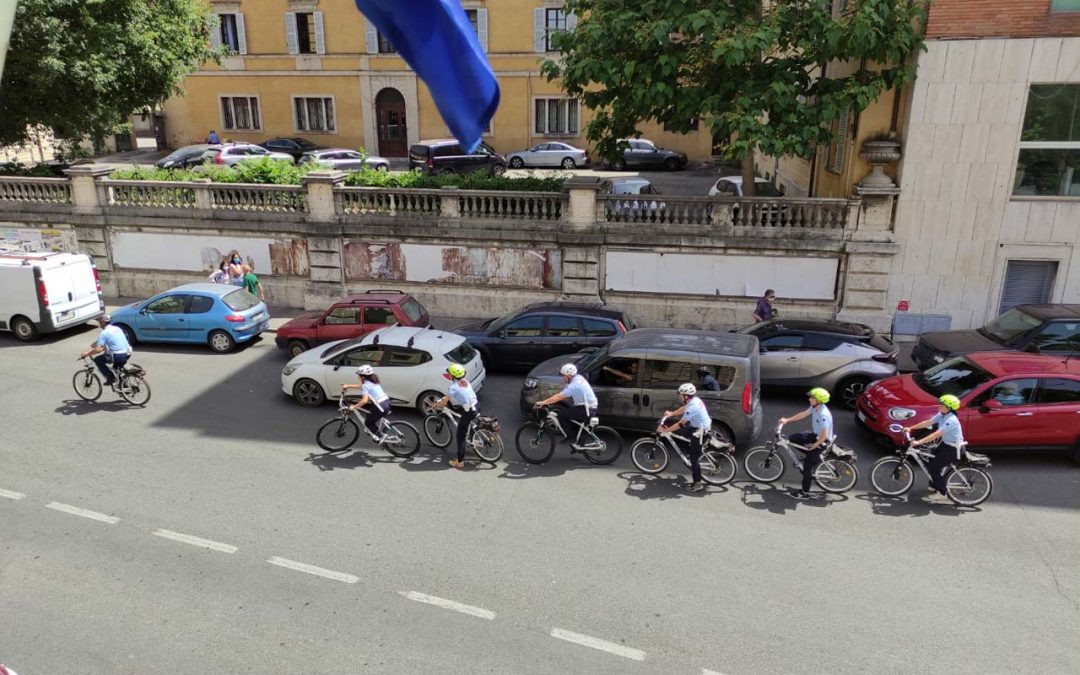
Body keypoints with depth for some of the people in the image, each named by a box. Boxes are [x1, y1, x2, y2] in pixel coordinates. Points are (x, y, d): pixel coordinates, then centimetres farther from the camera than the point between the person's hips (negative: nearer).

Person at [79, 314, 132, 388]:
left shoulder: (104, 333, -7)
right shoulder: (117, 328, 15)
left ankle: (110, 378, 10)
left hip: (118, 356, -7)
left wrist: (86, 354, 6)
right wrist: (103, 348, 35)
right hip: (127, 354, 7)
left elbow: (97, 350, -10)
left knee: (97, 360, 12)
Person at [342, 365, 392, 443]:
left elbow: (364, 400, -22)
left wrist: (354, 407, -12)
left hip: (381, 407, -8)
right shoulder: (372, 382, 17)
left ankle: (380, 436, 10)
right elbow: (361, 386, 34)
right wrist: (348, 386, 39)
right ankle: (373, 431, 28)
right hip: (386, 403, 8)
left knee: (368, 423, 12)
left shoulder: (366, 385, -10)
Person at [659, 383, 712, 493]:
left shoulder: (692, 407, -27)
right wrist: (671, 413, 23)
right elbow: (683, 409, 20)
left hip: (700, 433, -9)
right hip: (702, 428, 9)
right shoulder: (695, 400, 1)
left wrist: (665, 430, -16)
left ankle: (698, 484, 6)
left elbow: (680, 424, -24)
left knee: (694, 458, 0)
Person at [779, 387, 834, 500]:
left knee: (807, 465, -3)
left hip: (822, 442, -9)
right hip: (816, 435, 9)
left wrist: (814, 445, -19)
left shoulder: (823, 415, -35)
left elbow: (824, 435, -34)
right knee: (792, 438, 10)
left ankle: (805, 493, 11)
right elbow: (803, 414, 10)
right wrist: (787, 420, 8)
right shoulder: (815, 407, -7)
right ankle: (813, 457, 21)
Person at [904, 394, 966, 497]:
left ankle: (942, 492, 6)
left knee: (933, 467, -8)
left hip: (953, 449, -9)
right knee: (930, 462, 12)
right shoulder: (941, 415, -1)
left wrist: (918, 442, -38)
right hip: (945, 444, 9)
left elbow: (936, 435, -35)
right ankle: (934, 485, 30)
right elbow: (927, 423, 3)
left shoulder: (951, 420, -29)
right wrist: (911, 428, -3)